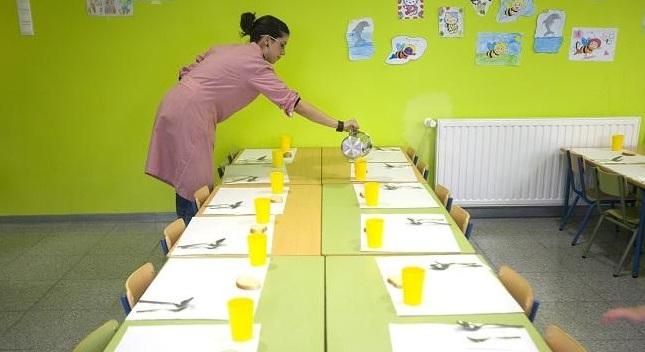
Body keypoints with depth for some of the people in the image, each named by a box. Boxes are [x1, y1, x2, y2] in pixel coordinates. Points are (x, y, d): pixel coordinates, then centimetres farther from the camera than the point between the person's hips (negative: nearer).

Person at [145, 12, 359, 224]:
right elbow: (293, 102, -12)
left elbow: (186, 72, 17)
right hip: (189, 118, -9)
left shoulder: (224, 49, 17)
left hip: (172, 106, 9)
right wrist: (339, 125, -11)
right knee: (196, 191, -3)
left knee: (188, 187, 13)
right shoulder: (255, 64, -7)